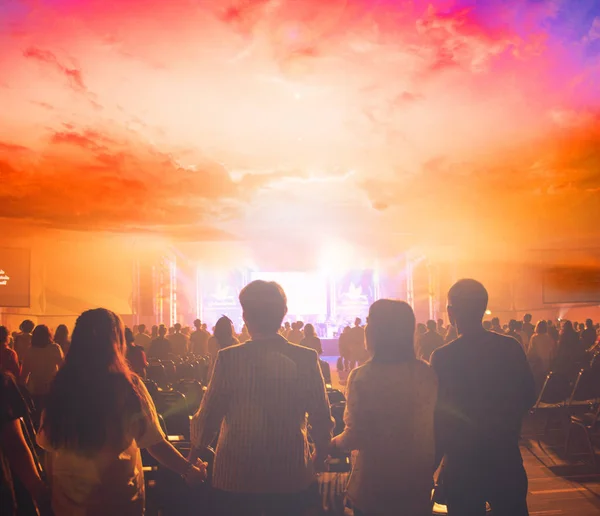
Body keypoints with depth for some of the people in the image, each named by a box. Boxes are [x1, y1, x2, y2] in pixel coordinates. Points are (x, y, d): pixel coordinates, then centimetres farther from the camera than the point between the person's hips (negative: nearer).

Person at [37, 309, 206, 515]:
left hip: (67, 497, 3)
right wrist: (188, 469, -4)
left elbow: (48, 445, 1)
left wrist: (55, 490, 15)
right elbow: (155, 443, -16)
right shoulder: (127, 385, -17)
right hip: (117, 496, -3)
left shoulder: (61, 384, -7)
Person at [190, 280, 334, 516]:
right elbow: (322, 419, -3)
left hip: (236, 479, -1)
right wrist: (319, 458, 17)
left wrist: (192, 456, 12)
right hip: (292, 478, 2)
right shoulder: (306, 359, -8)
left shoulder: (229, 358, -12)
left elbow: (208, 417, -7)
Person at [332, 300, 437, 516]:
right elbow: (435, 427, 4)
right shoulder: (427, 374, -6)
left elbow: (354, 436, -15)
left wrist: (333, 443, 6)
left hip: (375, 487, -3)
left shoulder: (362, 376, -18)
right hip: (418, 486, 3)